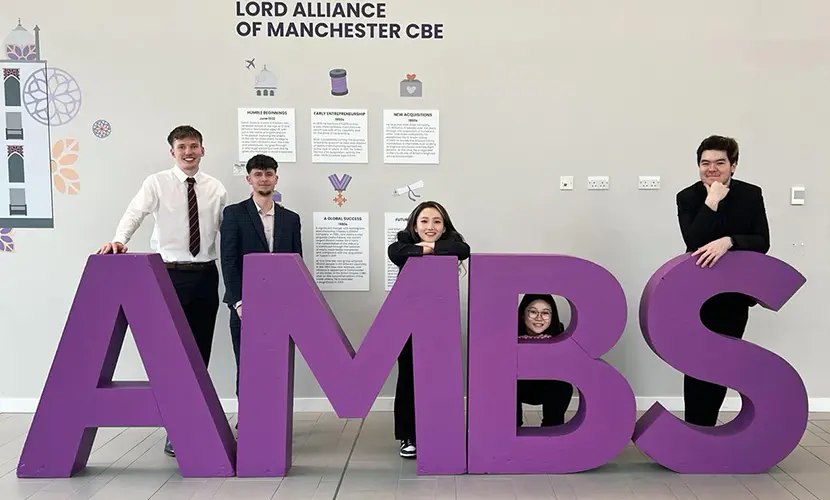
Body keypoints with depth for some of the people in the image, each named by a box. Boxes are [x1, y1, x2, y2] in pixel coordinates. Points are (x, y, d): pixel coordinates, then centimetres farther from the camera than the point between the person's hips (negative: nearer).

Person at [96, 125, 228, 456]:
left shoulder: (216, 189, 7)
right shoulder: (157, 183, -1)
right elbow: (135, 213, -16)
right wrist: (119, 240, -35)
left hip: (206, 275, 3)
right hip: (170, 274, -3)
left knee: (201, 350, 9)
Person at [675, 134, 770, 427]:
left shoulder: (751, 195, -3)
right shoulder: (688, 197, -8)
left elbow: (762, 242, -13)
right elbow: (694, 242, -21)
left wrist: (727, 241, -30)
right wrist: (711, 202, -26)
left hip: (735, 294, 2)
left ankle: (704, 430, 28)